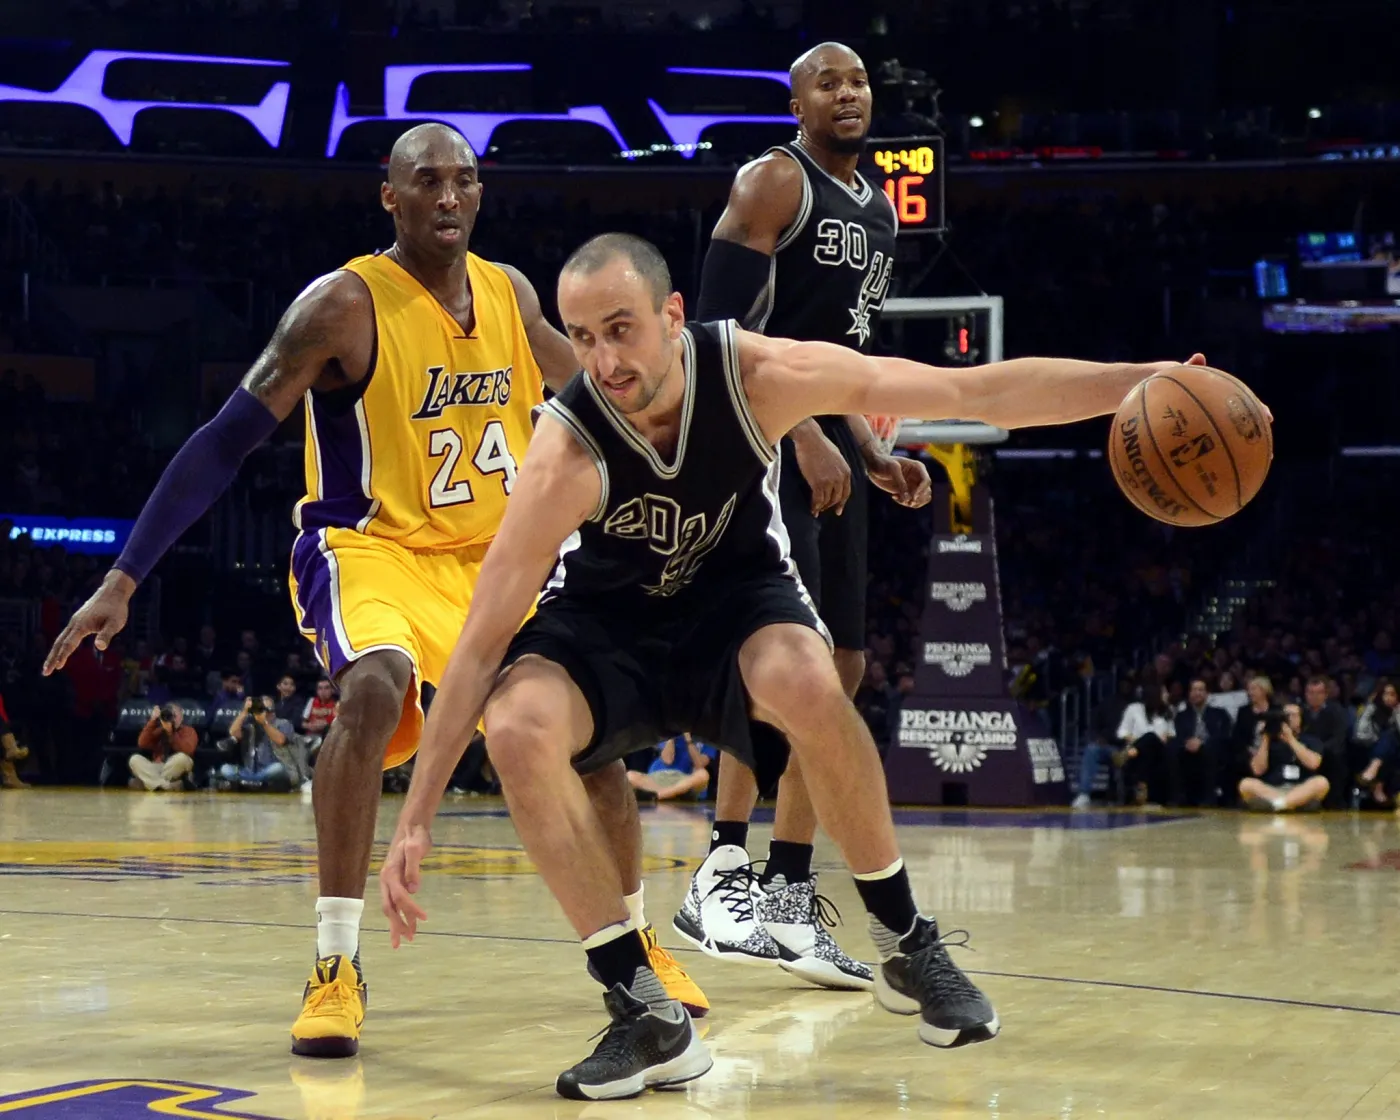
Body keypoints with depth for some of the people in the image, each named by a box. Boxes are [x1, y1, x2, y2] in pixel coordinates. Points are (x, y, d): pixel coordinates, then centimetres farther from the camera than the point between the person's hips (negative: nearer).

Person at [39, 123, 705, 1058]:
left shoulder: (512, 295, 0)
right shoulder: (347, 304, -17)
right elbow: (225, 443, -17)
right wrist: (124, 582, -22)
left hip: (491, 557, 6)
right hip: (369, 547, -6)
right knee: (375, 689, -34)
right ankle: (337, 966, -28)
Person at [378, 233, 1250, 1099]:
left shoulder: (759, 374, -25)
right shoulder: (566, 456, -29)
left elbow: (974, 391, -19)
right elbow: (485, 639, -25)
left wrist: (1136, 382, -26)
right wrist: (417, 819, -28)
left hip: (736, 595, 0)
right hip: (604, 620, 0)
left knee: (803, 681, -36)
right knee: (516, 726, -31)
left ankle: (909, 947, -13)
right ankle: (647, 1014, -19)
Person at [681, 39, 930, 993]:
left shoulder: (877, 210, 19)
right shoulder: (775, 180, -7)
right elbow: (726, 326, -17)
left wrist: (873, 456, 14)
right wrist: (805, 436, -23)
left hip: (826, 446, 9)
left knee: (840, 665, 5)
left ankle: (792, 904, 9)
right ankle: (722, 875, -14)